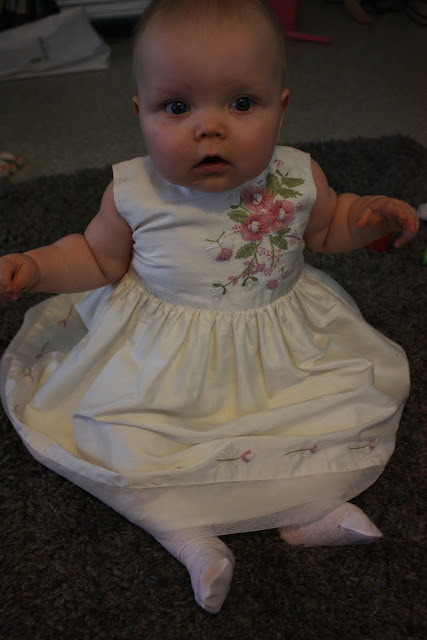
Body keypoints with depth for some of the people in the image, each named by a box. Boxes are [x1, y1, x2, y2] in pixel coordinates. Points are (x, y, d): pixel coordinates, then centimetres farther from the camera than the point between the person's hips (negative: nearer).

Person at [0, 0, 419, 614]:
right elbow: (99, 257, 5)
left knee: (368, 399, -7)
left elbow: (327, 225, 13)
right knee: (110, 438, -17)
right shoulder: (133, 193, -13)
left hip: (283, 350, 2)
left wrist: (367, 216, -8)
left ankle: (308, 510, 2)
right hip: (160, 361, -1)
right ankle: (191, 537, -5)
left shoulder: (298, 178, -10)